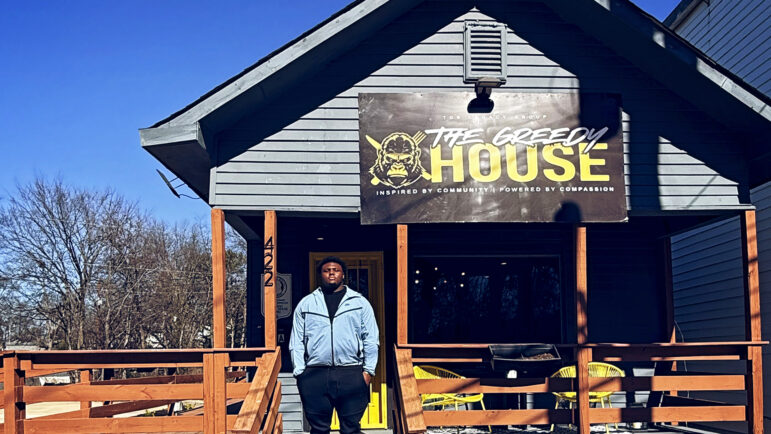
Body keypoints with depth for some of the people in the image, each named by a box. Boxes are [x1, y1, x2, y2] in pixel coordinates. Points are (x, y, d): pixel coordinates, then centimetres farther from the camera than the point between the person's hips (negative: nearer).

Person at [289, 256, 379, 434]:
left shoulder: (360, 302, 11)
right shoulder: (305, 304, 13)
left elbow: (371, 339, 8)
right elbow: (296, 341, 10)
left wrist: (369, 370, -1)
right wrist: (299, 371, 0)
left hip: (352, 374, -1)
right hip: (315, 375, 1)